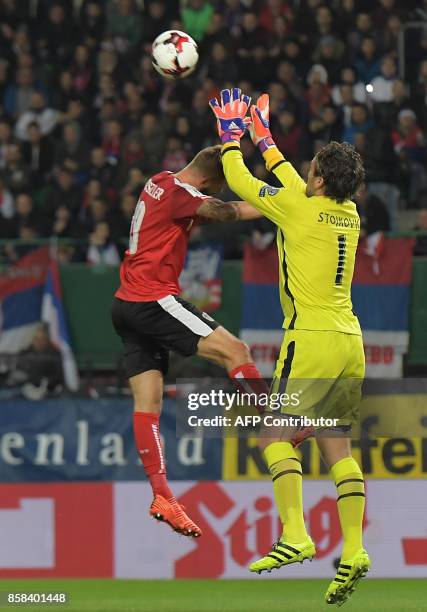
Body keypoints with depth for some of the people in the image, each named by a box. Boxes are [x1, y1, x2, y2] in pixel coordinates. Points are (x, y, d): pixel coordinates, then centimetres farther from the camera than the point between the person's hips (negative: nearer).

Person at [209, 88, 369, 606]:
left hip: (312, 339, -7)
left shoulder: (298, 210, -9)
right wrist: (263, 137, 37)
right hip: (350, 342, 7)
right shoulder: (348, 214, 11)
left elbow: (240, 181, 3)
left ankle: (294, 536, -19)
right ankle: (353, 550, -2)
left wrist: (231, 136, 19)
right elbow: (297, 187, 29)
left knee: (276, 436, -4)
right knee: (336, 444, 7)